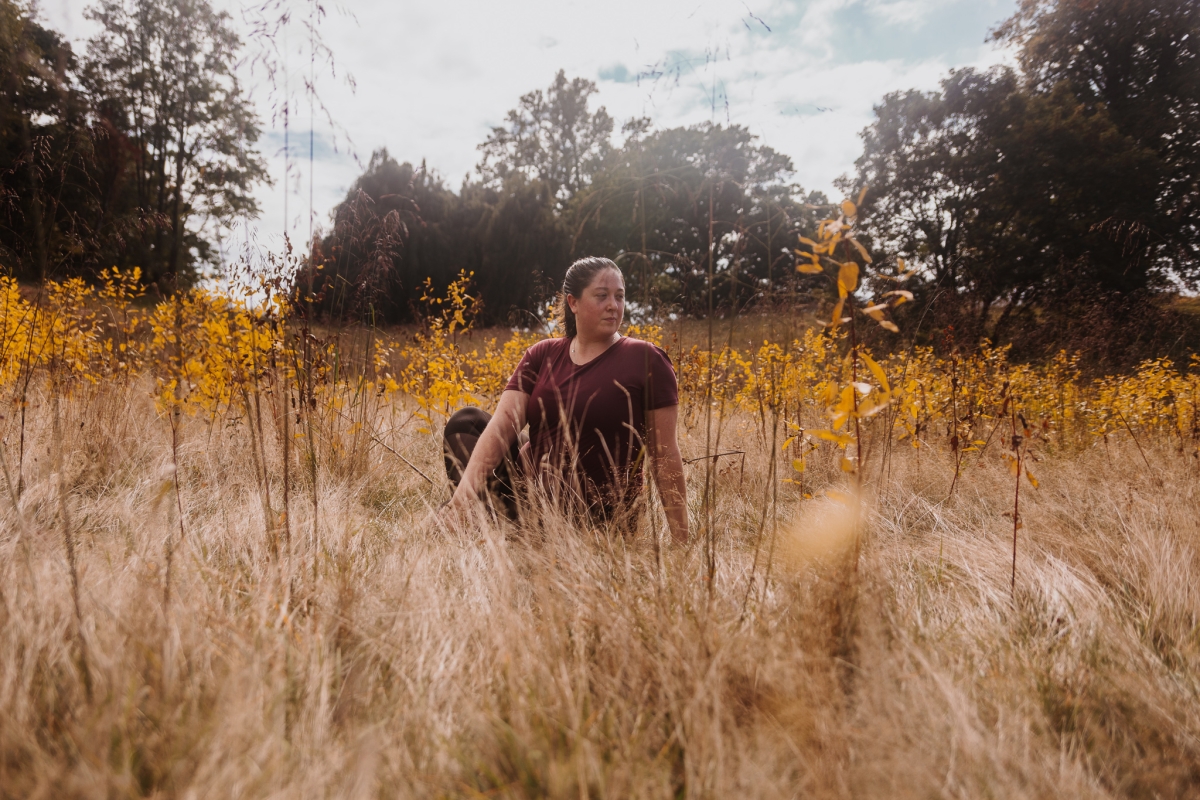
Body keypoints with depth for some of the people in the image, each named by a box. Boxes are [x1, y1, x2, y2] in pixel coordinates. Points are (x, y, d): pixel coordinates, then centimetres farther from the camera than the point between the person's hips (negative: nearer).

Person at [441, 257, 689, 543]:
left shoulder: (646, 360, -13)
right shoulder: (541, 356, -1)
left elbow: (665, 453, -13)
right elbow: (501, 425, -12)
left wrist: (681, 541, -15)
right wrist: (465, 491, -28)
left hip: (586, 516, -5)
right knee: (464, 422, 1)